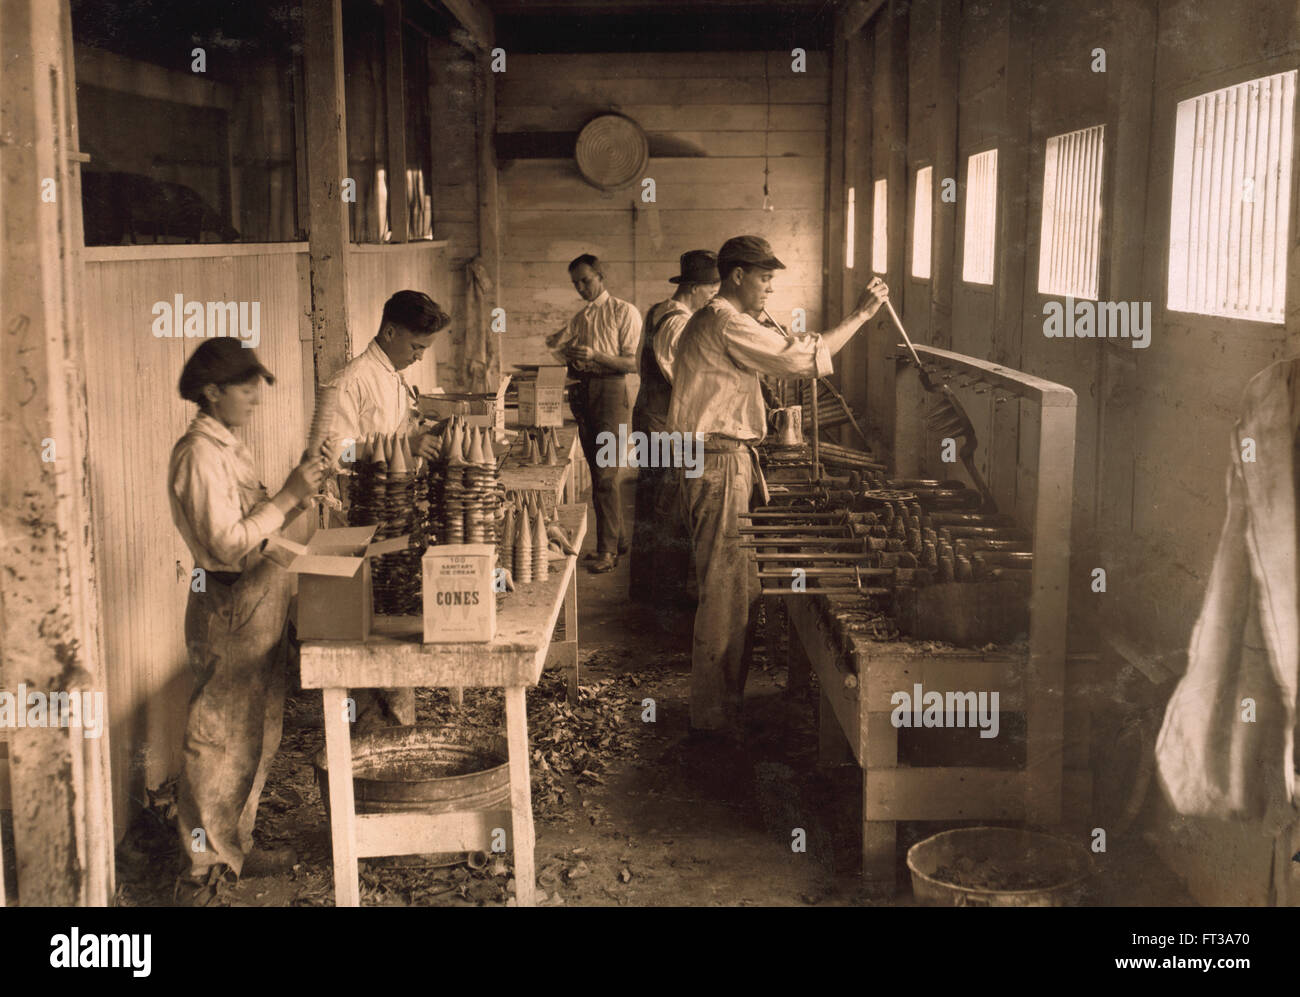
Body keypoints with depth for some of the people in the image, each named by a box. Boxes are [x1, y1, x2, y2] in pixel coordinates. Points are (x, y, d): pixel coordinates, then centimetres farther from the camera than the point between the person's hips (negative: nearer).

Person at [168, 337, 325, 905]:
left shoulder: (226, 447, 12)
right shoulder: (199, 454, -17)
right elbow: (228, 544, -23)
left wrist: (297, 496, 0)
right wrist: (288, 497, -20)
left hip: (257, 600, 10)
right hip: (229, 607, -10)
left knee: (255, 733, 17)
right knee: (220, 741, -2)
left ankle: (235, 847, 29)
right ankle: (204, 873, 8)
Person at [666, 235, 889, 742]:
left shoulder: (711, 321, 18)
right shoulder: (727, 326, -16)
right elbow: (804, 358, -21)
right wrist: (860, 313, -14)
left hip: (715, 464, 11)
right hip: (718, 466, -11)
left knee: (737, 588, 15)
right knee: (725, 591, -5)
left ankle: (722, 704, 24)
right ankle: (713, 719, 3)